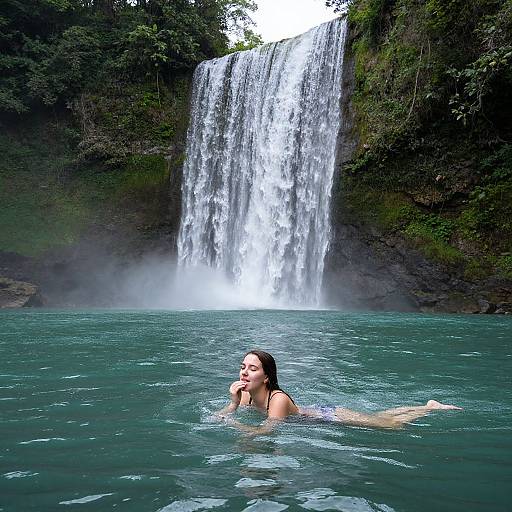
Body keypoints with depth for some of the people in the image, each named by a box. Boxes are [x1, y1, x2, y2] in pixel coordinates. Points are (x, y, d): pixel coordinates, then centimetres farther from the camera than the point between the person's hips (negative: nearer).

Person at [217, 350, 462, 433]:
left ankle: (433, 407, 30)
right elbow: (219, 418, -10)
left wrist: (231, 422, -37)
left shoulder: (278, 399, -35)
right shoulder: (246, 396, -12)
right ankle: (427, 404, 40)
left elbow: (266, 431, -41)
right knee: (378, 416, 22)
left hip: (329, 417, -7)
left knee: (391, 423, 6)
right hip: (315, 413, 7)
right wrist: (233, 404, -29)